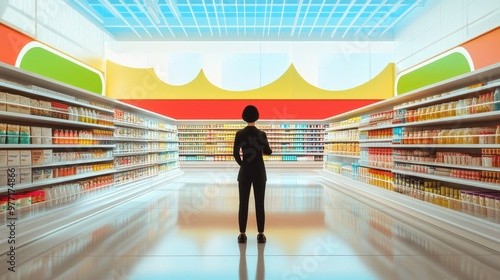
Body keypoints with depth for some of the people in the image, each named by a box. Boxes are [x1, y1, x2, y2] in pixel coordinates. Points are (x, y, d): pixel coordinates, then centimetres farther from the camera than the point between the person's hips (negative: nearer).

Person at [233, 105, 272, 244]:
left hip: (245, 172, 0)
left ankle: (242, 235, 14)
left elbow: (235, 153, -5)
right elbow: (268, 152, 4)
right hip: (259, 172, 0)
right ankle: (261, 235, 14)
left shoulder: (239, 134, -6)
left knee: (243, 204, 7)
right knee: (260, 204, 7)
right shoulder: (261, 134, -5)